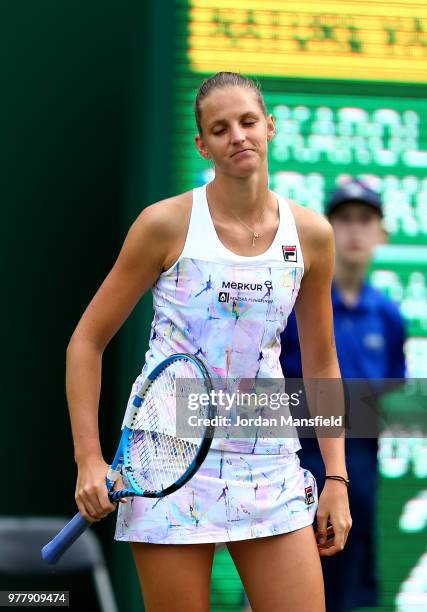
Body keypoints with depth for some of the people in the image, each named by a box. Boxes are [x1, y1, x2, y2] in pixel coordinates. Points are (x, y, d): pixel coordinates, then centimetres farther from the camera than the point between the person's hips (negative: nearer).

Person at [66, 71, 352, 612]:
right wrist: (88, 459, -7)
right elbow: (87, 341, 1)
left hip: (270, 465, 3)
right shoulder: (166, 224, -5)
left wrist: (336, 477, 8)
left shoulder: (311, 234, 4)